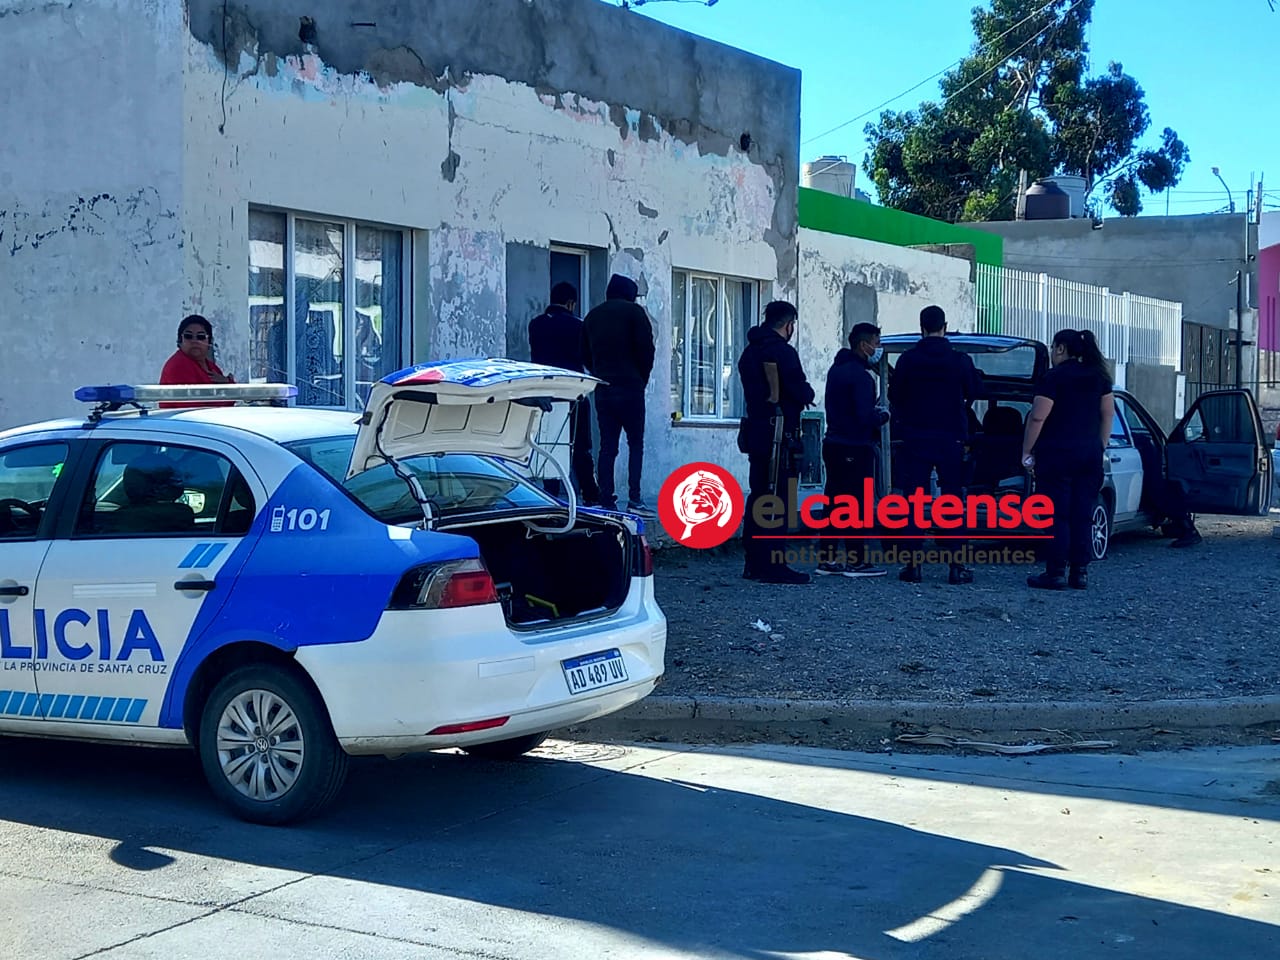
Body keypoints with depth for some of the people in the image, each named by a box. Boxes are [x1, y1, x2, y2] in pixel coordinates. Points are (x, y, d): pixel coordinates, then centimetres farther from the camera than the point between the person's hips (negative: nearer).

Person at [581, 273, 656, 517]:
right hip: (630, 387, -5)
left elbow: (585, 355, 15)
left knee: (607, 446, 5)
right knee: (636, 444, -1)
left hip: (602, 389, 5)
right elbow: (646, 348, -8)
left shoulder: (592, 316, 16)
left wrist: (601, 376, 15)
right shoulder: (634, 312, 0)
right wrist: (642, 379, 4)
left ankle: (606, 502, 0)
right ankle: (634, 499, -12)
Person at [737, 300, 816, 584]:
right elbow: (802, 393, -17)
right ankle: (773, 565, -7)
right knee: (778, 499, -7)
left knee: (758, 496, 13)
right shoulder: (783, 351, -14)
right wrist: (807, 392, 7)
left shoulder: (750, 352, 14)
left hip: (755, 431, 9)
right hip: (779, 435, -9)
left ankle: (754, 563, 17)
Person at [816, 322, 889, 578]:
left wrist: (873, 412, 12)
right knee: (857, 503, -4)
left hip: (833, 443, 9)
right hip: (855, 448, -9)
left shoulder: (837, 369, 14)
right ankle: (855, 561, -1)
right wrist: (883, 415, -3)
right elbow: (865, 417, -22)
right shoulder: (860, 375, -16)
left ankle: (829, 557, 14)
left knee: (834, 500, 12)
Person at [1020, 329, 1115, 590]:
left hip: (1057, 453, -6)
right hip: (1090, 455, 6)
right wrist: (1099, 447, 18)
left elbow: (1037, 418, -13)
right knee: (1082, 515, 9)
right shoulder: (1098, 376, 12)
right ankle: (1080, 571, 9)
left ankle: (1055, 573, -3)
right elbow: (1108, 413, 13)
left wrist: (1027, 451, -7)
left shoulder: (1055, 377, -8)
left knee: (1057, 515, -2)